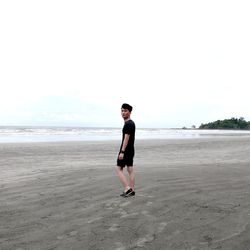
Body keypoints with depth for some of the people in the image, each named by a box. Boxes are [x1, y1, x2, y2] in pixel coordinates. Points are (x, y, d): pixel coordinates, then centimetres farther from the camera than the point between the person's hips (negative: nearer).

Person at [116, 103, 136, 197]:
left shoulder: (128, 124, -16)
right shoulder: (132, 123, 15)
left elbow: (126, 138, -22)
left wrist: (122, 152, -24)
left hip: (126, 150, -10)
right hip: (131, 150, 10)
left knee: (119, 169, -3)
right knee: (130, 170, 10)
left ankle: (127, 188, -9)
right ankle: (132, 190, 13)